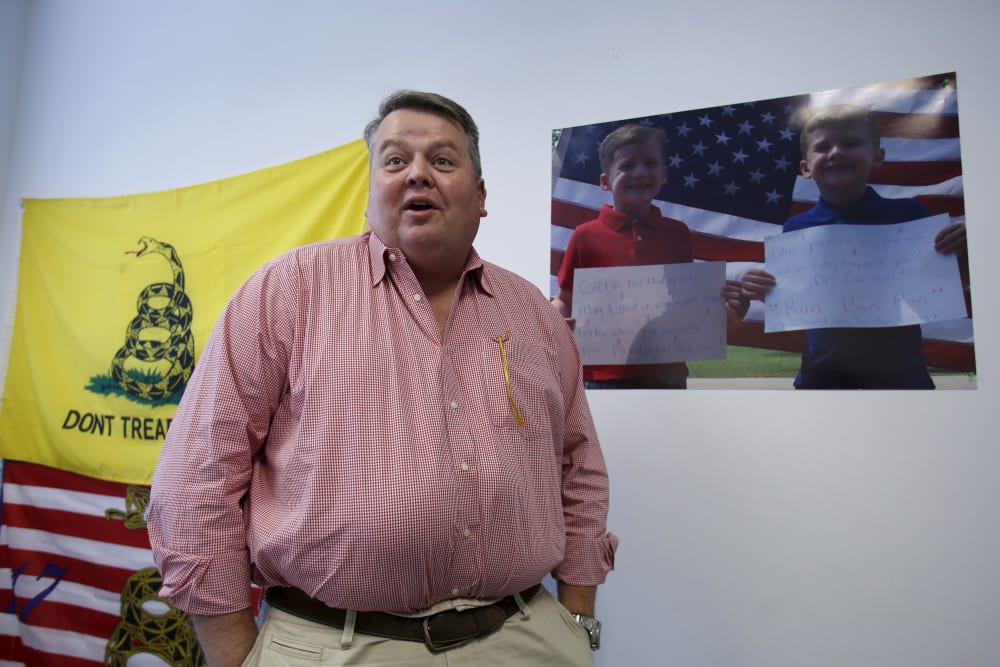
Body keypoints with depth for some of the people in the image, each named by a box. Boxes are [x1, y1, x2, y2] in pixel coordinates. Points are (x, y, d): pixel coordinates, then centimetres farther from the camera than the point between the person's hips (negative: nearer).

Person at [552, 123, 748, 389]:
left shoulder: (677, 233, 4)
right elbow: (566, 300, 3)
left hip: (666, 377, 4)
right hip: (606, 379, -3)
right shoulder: (587, 236, -5)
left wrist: (728, 310, -7)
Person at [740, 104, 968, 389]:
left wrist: (963, 249, -15)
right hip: (824, 373, 0)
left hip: (899, 370, 1)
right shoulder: (797, 228, -5)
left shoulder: (908, 214, -5)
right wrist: (760, 291, -17)